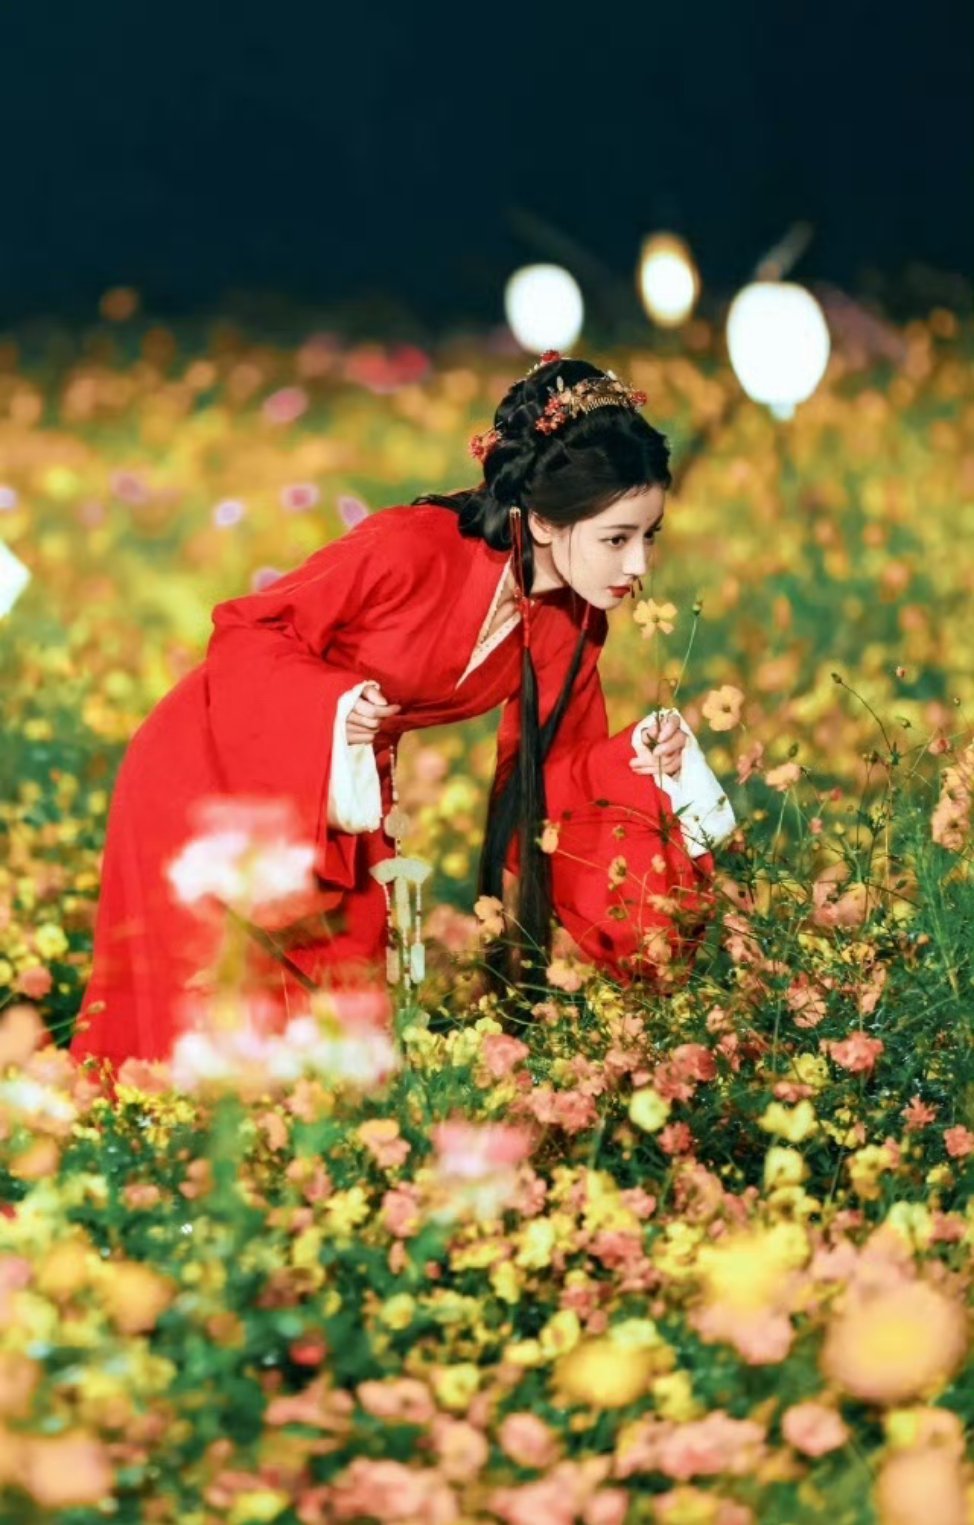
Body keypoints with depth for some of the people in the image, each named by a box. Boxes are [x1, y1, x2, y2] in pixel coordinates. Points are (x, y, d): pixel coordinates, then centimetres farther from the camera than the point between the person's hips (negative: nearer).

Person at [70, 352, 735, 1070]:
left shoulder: (573, 626, -9)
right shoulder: (411, 549, -29)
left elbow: (537, 775, -3)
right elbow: (246, 629, -19)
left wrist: (640, 758, -19)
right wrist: (333, 703, -35)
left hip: (340, 799, 6)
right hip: (212, 776, -6)